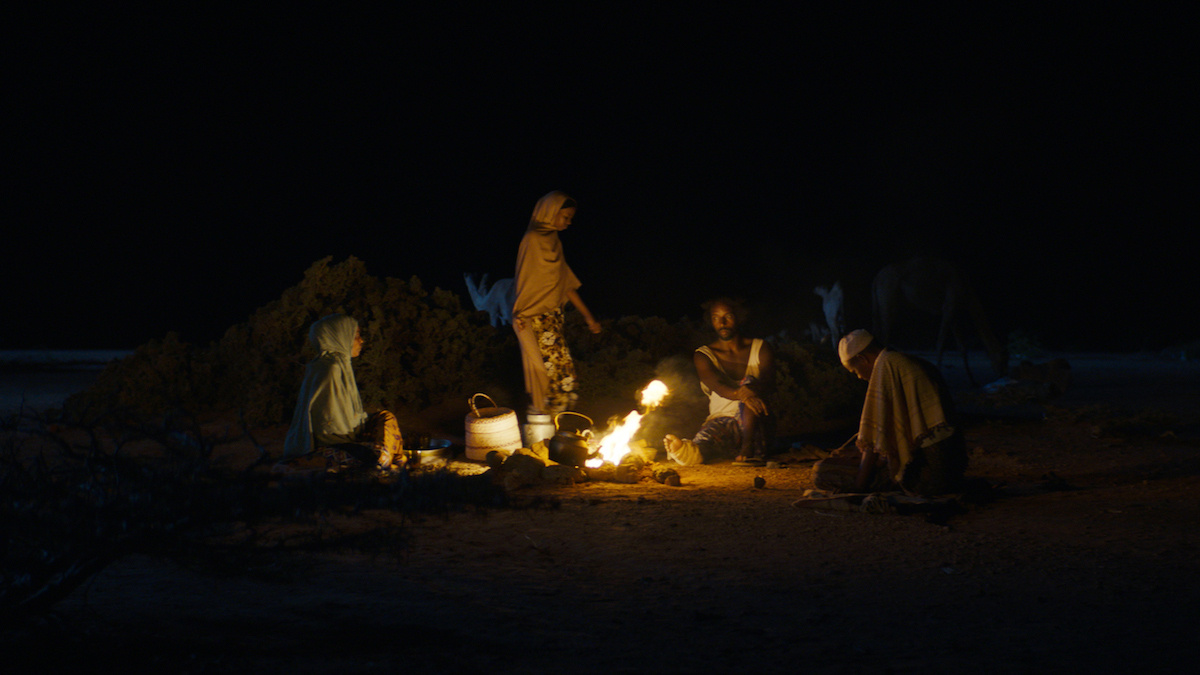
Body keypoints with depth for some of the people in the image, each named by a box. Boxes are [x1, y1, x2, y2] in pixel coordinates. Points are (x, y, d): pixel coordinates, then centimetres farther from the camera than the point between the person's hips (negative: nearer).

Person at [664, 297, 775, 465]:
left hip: (755, 422, 1)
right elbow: (716, 385, -16)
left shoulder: (760, 348, 9)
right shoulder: (703, 356, 5)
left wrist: (750, 389, -36)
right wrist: (742, 395, -40)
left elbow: (769, 381, -10)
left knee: (749, 382, -29)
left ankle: (749, 447, -47)